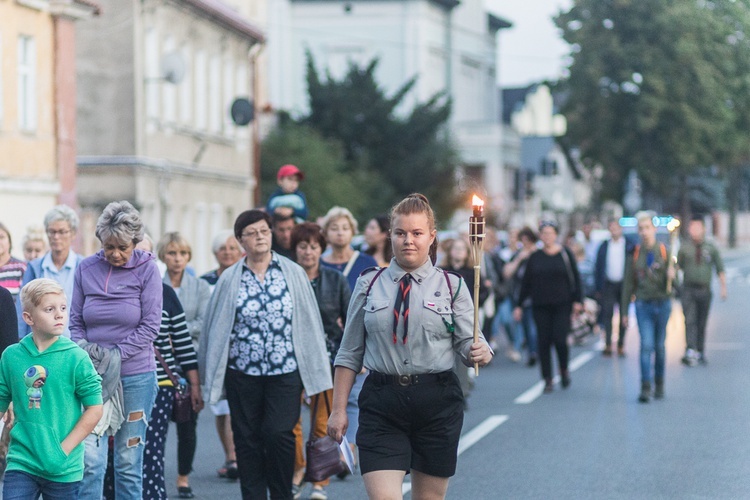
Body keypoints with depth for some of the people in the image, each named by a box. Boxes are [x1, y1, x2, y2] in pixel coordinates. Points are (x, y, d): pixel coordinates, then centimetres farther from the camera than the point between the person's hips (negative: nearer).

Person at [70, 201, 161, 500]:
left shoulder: (146, 269, -4)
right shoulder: (86, 268, 3)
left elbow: (150, 326, -8)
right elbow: (76, 321, 7)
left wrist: (114, 354, -16)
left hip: (135, 376, -1)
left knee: (129, 460, 6)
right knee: (90, 458, -6)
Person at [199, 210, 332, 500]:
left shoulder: (293, 273, 3)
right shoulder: (230, 280, 4)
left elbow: (309, 323, 4)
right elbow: (215, 328, 7)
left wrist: (314, 373, 1)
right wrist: (210, 376, 6)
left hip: (286, 371, -1)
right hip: (243, 374, 1)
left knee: (278, 433, -12)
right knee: (247, 441, 4)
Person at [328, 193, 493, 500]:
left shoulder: (451, 286, 5)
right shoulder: (369, 285, 6)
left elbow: (469, 342, 0)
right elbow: (350, 353, 8)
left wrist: (480, 354, -24)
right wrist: (339, 409, 4)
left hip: (437, 404, 1)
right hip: (381, 404, 0)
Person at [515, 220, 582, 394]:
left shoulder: (565, 254, 2)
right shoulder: (535, 257, 7)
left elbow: (575, 278, 4)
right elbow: (526, 283, 11)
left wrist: (577, 300, -4)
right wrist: (519, 305, 10)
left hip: (562, 305, -2)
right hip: (540, 306, 2)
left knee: (560, 339, -11)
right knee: (543, 342, 0)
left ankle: (564, 369, 17)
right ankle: (548, 379, 8)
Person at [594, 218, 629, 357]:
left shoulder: (629, 245, 1)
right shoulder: (604, 246, 7)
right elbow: (598, 267, 7)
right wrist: (597, 287, 2)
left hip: (624, 284, -1)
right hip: (608, 285, 1)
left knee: (623, 316, 3)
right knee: (607, 314, -4)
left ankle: (621, 345, 10)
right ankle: (608, 345, 0)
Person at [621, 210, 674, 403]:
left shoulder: (665, 251, 2)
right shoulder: (634, 253, 4)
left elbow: (672, 276, 3)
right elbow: (628, 284, 8)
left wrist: (671, 276, -23)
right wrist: (625, 311, 7)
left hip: (663, 303, 0)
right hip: (643, 304, 0)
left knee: (659, 346, 9)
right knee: (646, 345, -10)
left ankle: (659, 383, 24)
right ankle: (645, 387, -13)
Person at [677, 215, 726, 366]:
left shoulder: (711, 248, 4)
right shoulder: (684, 248, 2)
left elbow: (720, 269, 7)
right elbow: (678, 266, 9)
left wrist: (723, 287, -1)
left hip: (704, 290, 1)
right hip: (688, 290, -1)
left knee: (702, 323, 7)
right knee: (690, 321, -14)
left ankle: (700, 352, 18)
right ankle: (690, 351, -25)